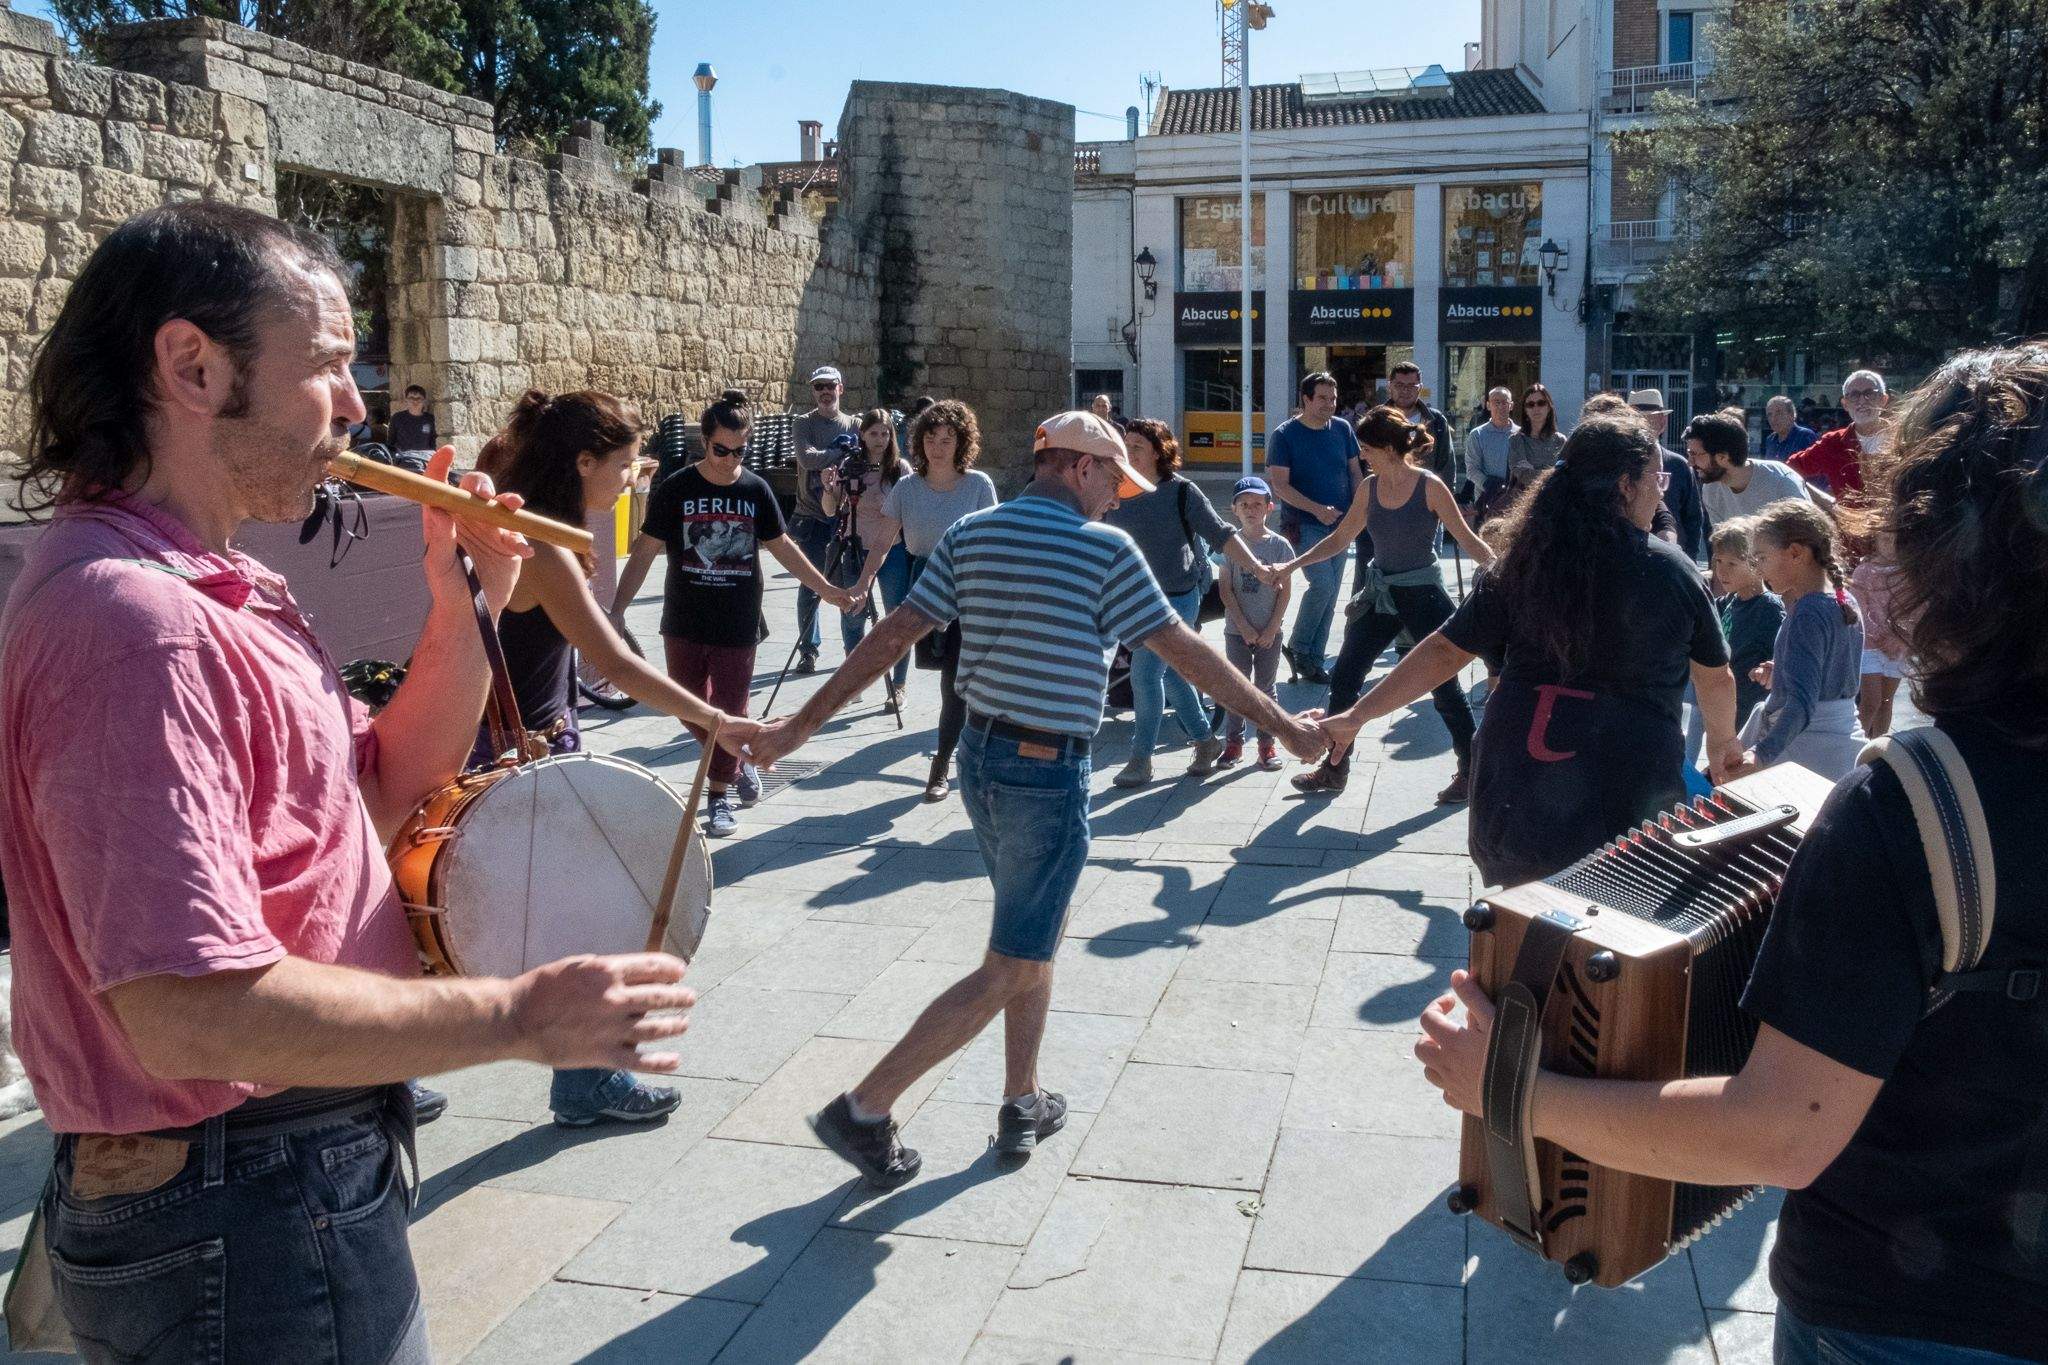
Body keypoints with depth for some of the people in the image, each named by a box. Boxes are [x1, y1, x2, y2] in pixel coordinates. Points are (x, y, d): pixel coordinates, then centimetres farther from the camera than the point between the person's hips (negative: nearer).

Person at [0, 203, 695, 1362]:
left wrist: (464, 610, -2)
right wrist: (518, 1015, -25)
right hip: (241, 1221, -10)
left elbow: (379, 797, 11)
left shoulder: (218, 591, 8)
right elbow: (190, 1009, -31)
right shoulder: (135, 621, -26)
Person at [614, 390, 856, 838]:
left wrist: (825, 589, 13)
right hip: (684, 626, 0)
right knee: (691, 711, 8)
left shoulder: (756, 490, -1)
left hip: (738, 627, 0)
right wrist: (617, 609, -12)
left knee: (729, 712, 2)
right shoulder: (676, 489, -6)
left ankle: (719, 795, 16)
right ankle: (736, 765, 34)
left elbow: (782, 546, 12)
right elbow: (644, 552, -4)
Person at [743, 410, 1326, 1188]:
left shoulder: (970, 534, 4)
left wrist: (802, 724, 4)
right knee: (1010, 970, 2)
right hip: (1049, 774, -7)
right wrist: (1282, 727, 0)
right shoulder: (1105, 550, -12)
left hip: (980, 754, 8)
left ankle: (1023, 1105, 28)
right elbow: (1188, 654, -9)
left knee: (1041, 931, 23)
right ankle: (865, 1109, 2)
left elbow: (892, 635, 1)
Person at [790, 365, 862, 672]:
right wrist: (844, 453, -15)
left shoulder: (855, 425, 9)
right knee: (810, 587, -1)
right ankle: (808, 650, 10)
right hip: (813, 517, -2)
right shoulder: (804, 424, 2)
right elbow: (807, 458, -15)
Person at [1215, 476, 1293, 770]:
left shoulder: (1279, 545, -4)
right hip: (1237, 629, 1)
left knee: (1266, 687, 7)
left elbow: (1286, 589, -3)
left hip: (1269, 631, 0)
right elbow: (1226, 590, -3)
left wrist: (1272, 628, -9)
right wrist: (1244, 626, -10)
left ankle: (1267, 743, 15)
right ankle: (1233, 743, 14)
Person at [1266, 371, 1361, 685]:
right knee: (1323, 583, -19)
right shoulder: (1285, 435, -8)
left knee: (1330, 593, 6)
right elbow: (1280, 485, -12)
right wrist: (1318, 509, -21)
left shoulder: (1342, 429, 6)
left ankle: (1314, 660, 16)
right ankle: (1297, 648, 0)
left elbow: (1354, 471, 14)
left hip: (1339, 524, 5)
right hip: (1303, 525, -5)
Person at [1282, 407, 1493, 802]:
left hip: (1422, 595, -6)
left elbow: (1467, 540, -10)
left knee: (1445, 687, 0)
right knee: (1342, 678, 5)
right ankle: (1335, 769, 18)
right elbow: (1340, 538, 10)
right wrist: (1292, 565, 3)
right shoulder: (1370, 487, 1)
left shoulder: (1430, 487, -14)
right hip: (1380, 594, 6)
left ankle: (1470, 771, 17)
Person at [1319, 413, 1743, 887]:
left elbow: (1445, 651, -2)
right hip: (1626, 790, -2)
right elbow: (1716, 678, 10)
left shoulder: (1523, 564, 1)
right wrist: (1723, 743, 31)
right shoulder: (1672, 571, -2)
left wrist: (1354, 716, 4)